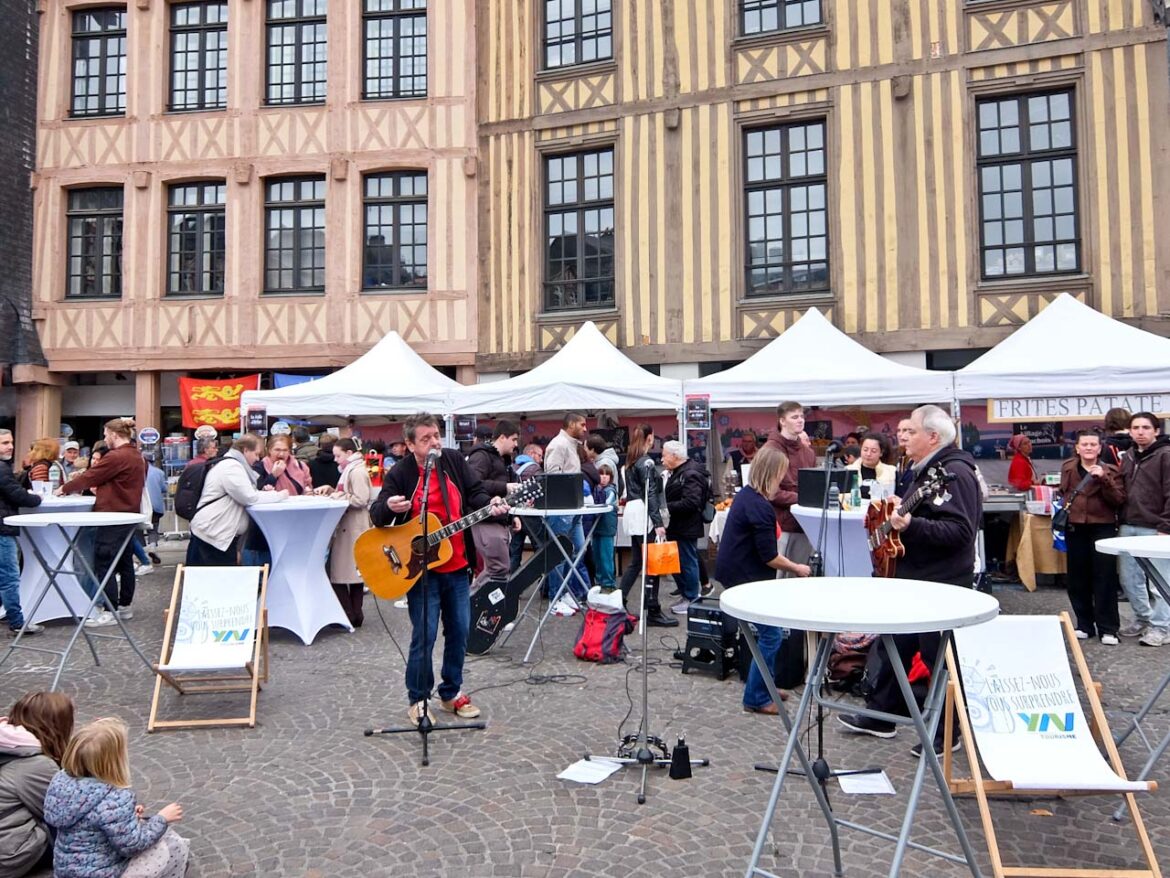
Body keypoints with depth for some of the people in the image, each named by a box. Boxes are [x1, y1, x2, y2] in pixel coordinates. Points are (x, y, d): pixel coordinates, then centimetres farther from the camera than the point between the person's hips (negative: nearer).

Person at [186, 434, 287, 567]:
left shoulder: (231, 464, 18)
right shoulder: (232, 467, -16)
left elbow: (244, 494, 26)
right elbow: (250, 498, -21)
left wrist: (264, 492, 7)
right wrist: (279, 495, -9)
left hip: (217, 533, 11)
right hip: (212, 534, -11)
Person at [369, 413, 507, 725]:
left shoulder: (454, 460, 1)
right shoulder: (400, 474, -11)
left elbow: (474, 491, 10)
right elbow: (376, 515, -9)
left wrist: (490, 504, -11)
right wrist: (388, 506, -32)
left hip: (456, 564, 5)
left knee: (459, 631, 12)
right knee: (425, 636, -5)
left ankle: (451, 693, 30)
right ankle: (418, 700, 15)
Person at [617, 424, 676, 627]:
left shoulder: (631, 461, 15)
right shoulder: (646, 462, -12)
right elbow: (650, 494, -19)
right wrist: (658, 523, -21)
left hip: (632, 511, 9)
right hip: (643, 514, -9)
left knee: (636, 561, 15)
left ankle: (619, 602, 17)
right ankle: (653, 612, -2)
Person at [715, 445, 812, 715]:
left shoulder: (745, 495, 9)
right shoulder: (760, 507, -21)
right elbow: (769, 556, -19)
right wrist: (797, 568, -4)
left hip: (737, 571, 10)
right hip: (746, 578, -10)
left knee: (768, 631, 18)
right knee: (772, 635, -3)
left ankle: (763, 686, 28)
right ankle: (756, 698, 4)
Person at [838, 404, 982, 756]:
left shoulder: (954, 473, -19)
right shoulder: (923, 470, 13)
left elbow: (959, 530, -28)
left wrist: (911, 525, -35)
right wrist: (897, 514, 11)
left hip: (942, 585, -10)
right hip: (915, 580, 10)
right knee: (897, 647, 17)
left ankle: (947, 733, 19)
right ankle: (879, 716, 30)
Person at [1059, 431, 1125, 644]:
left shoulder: (1110, 471, -1)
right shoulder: (1068, 468, 8)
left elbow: (1119, 500, -11)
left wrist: (1104, 479, -22)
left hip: (1103, 528, -3)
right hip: (1075, 529, 3)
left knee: (1105, 578, -4)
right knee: (1077, 579, 7)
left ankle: (1108, 629, 3)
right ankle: (1085, 625, 18)